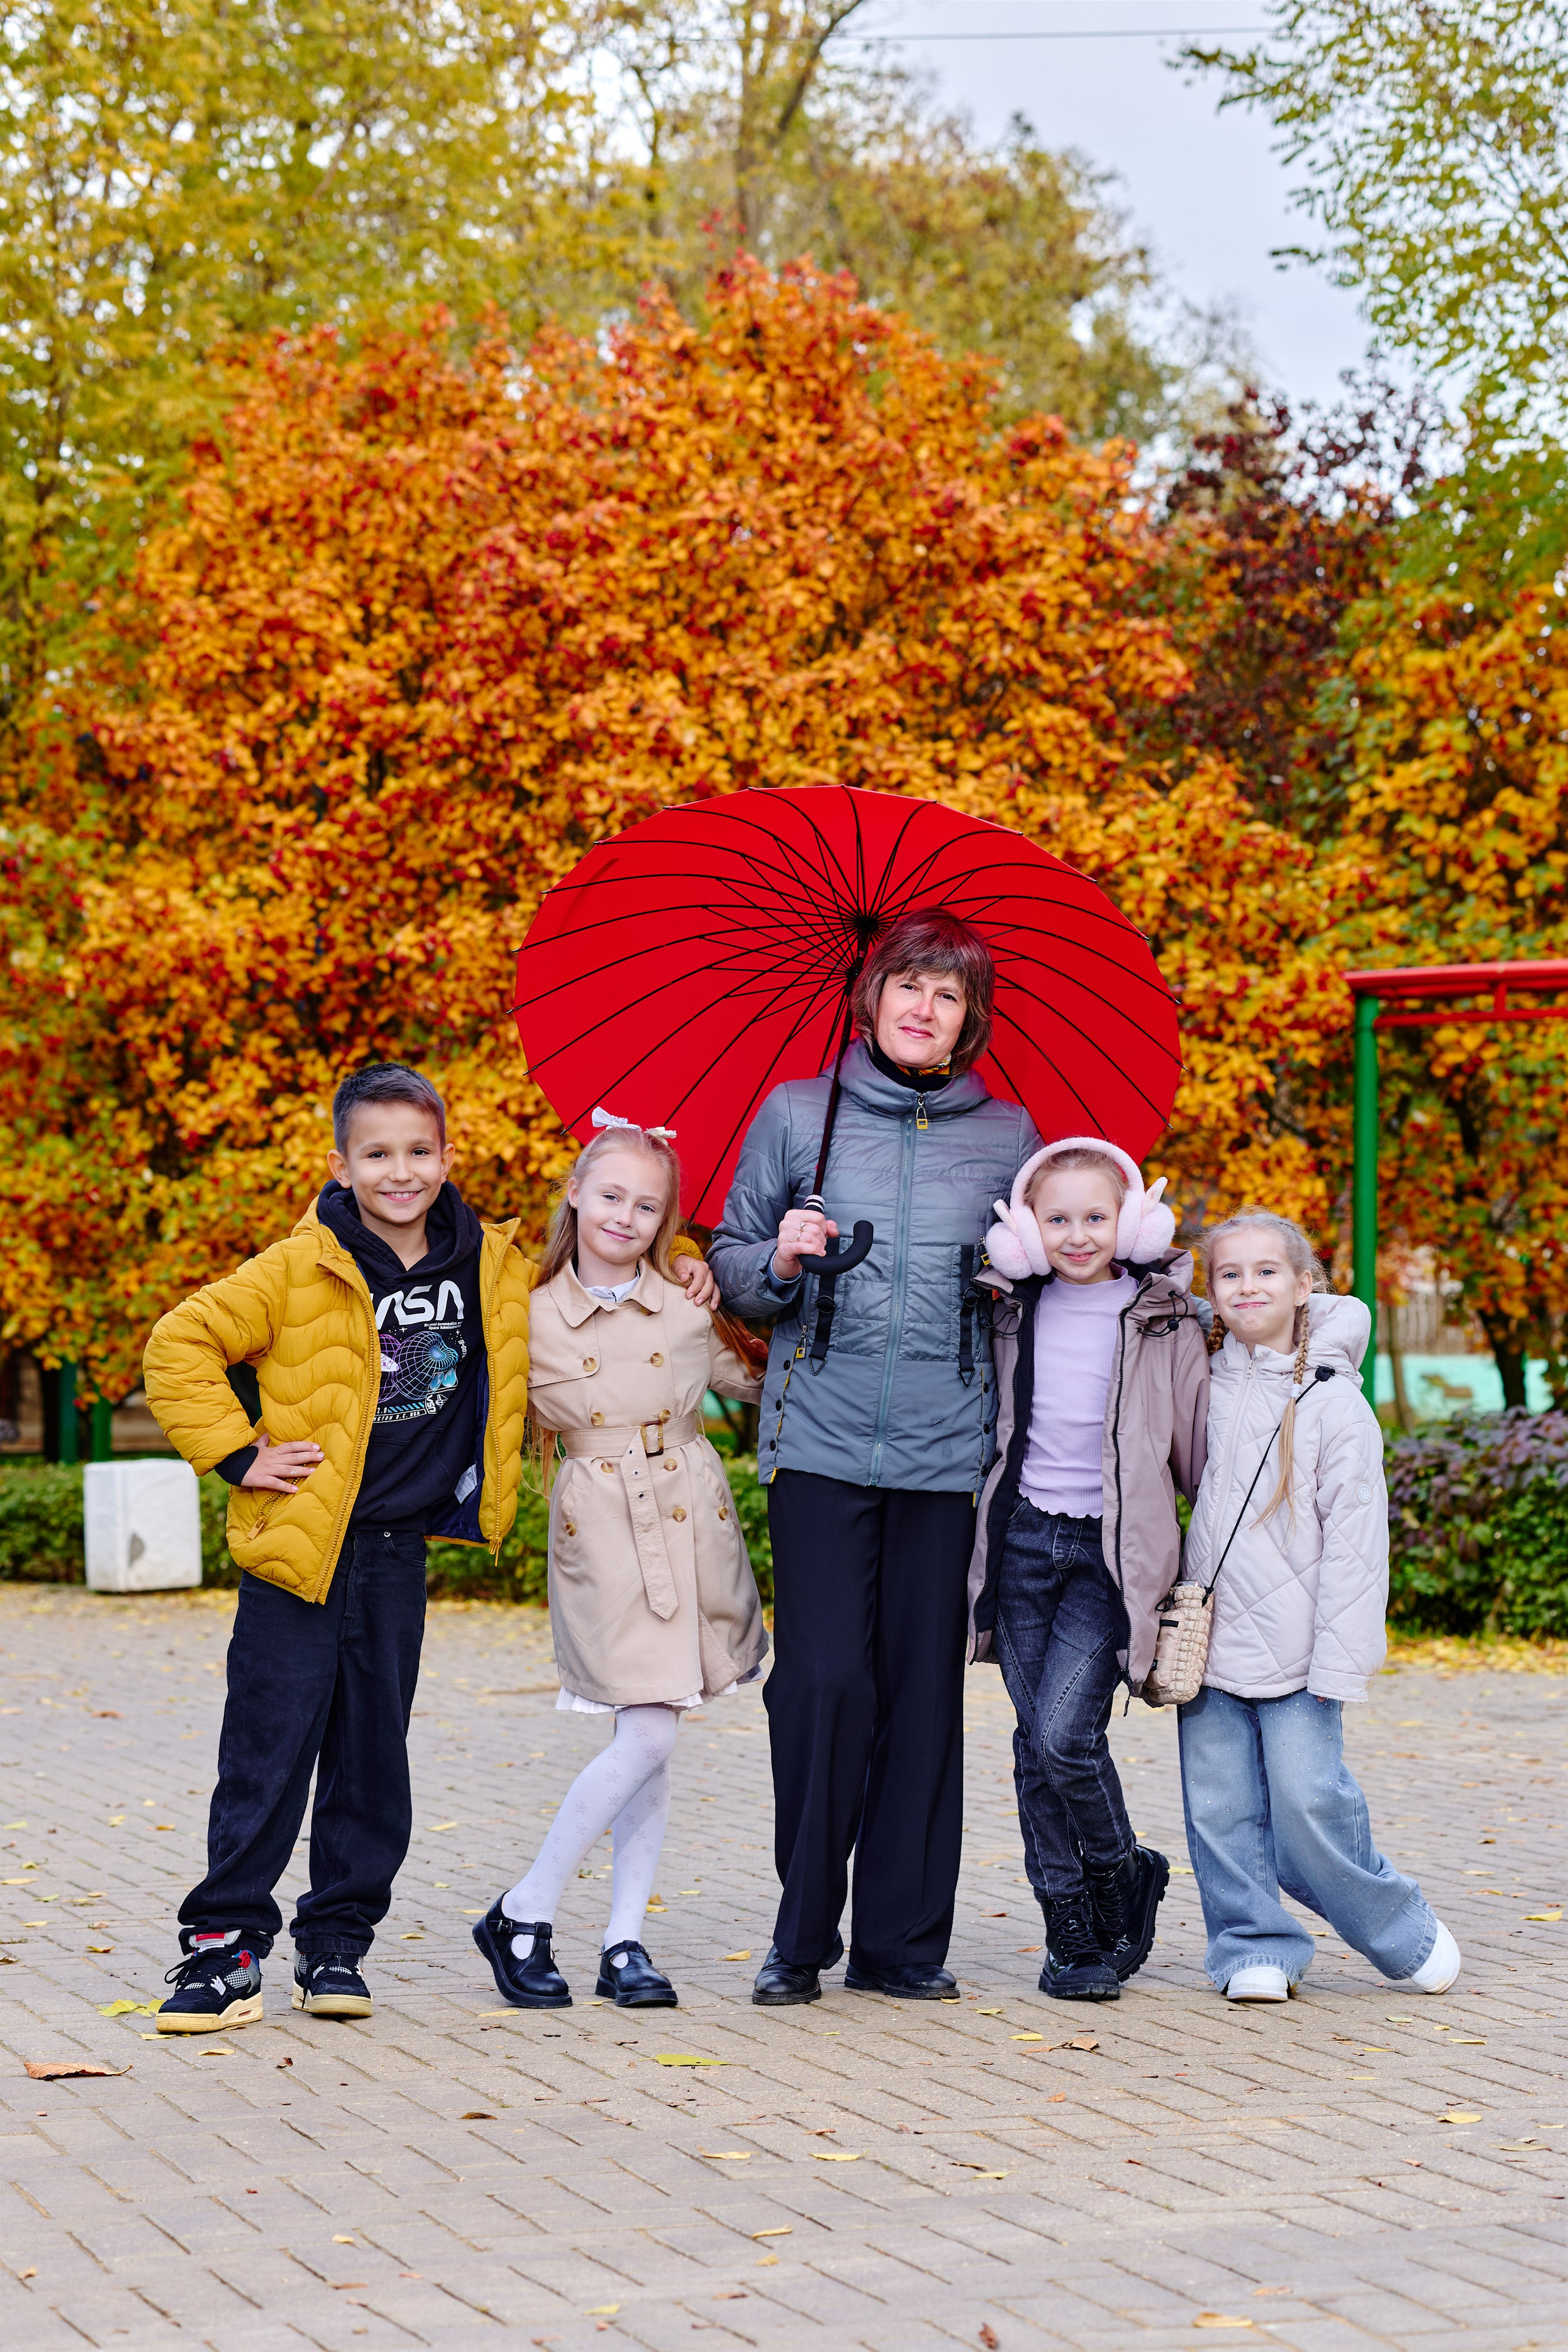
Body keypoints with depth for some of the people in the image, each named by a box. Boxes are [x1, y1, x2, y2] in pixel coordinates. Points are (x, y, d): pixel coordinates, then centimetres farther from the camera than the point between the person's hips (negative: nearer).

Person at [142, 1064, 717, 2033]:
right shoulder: (300, 1271, -9)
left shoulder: (496, 1268, 4)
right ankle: (226, 1945, 2)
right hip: (299, 1549, -4)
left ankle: (339, 1939, 20)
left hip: (398, 1552, 4)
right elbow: (181, 1346, -6)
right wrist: (238, 1454, -9)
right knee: (268, 1754, -4)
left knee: (373, 1756, 9)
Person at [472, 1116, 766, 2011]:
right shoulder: (533, 1318, -1)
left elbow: (753, 1379, 14)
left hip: (690, 1526, 3)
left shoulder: (691, 1305, 4)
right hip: (603, 1533, -3)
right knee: (646, 1736, -12)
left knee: (654, 1739, 4)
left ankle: (626, 1943, 9)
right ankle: (523, 1918, 0)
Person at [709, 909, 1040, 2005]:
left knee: (926, 1688, 2)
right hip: (821, 1440, -1)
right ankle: (802, 1938, 5)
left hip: (947, 1450, 1)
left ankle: (903, 1941, 10)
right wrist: (779, 1263, -8)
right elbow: (731, 1254, 12)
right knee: (824, 1680, -7)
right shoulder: (797, 1114, 7)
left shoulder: (1007, 1134, 10)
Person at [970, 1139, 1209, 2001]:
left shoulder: (1165, 1319, -1)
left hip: (1114, 1549, -4)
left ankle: (1123, 1879, 9)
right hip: (1024, 1540, 4)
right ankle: (1073, 1934, 11)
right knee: (1035, 1745, 2)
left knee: (1064, 1735, -16)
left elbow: (1195, 1445, 5)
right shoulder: (1012, 1312, 7)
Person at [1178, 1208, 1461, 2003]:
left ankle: (1403, 1932, 11)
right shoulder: (1209, 1388, 7)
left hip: (1295, 1645, -4)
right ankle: (1256, 1946, 14)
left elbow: (1355, 1541, -8)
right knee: (1219, 1805, 1)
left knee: (1309, 1801, -7)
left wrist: (1339, 1662, -13)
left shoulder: (1333, 1402, -6)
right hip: (1209, 1638, 5)